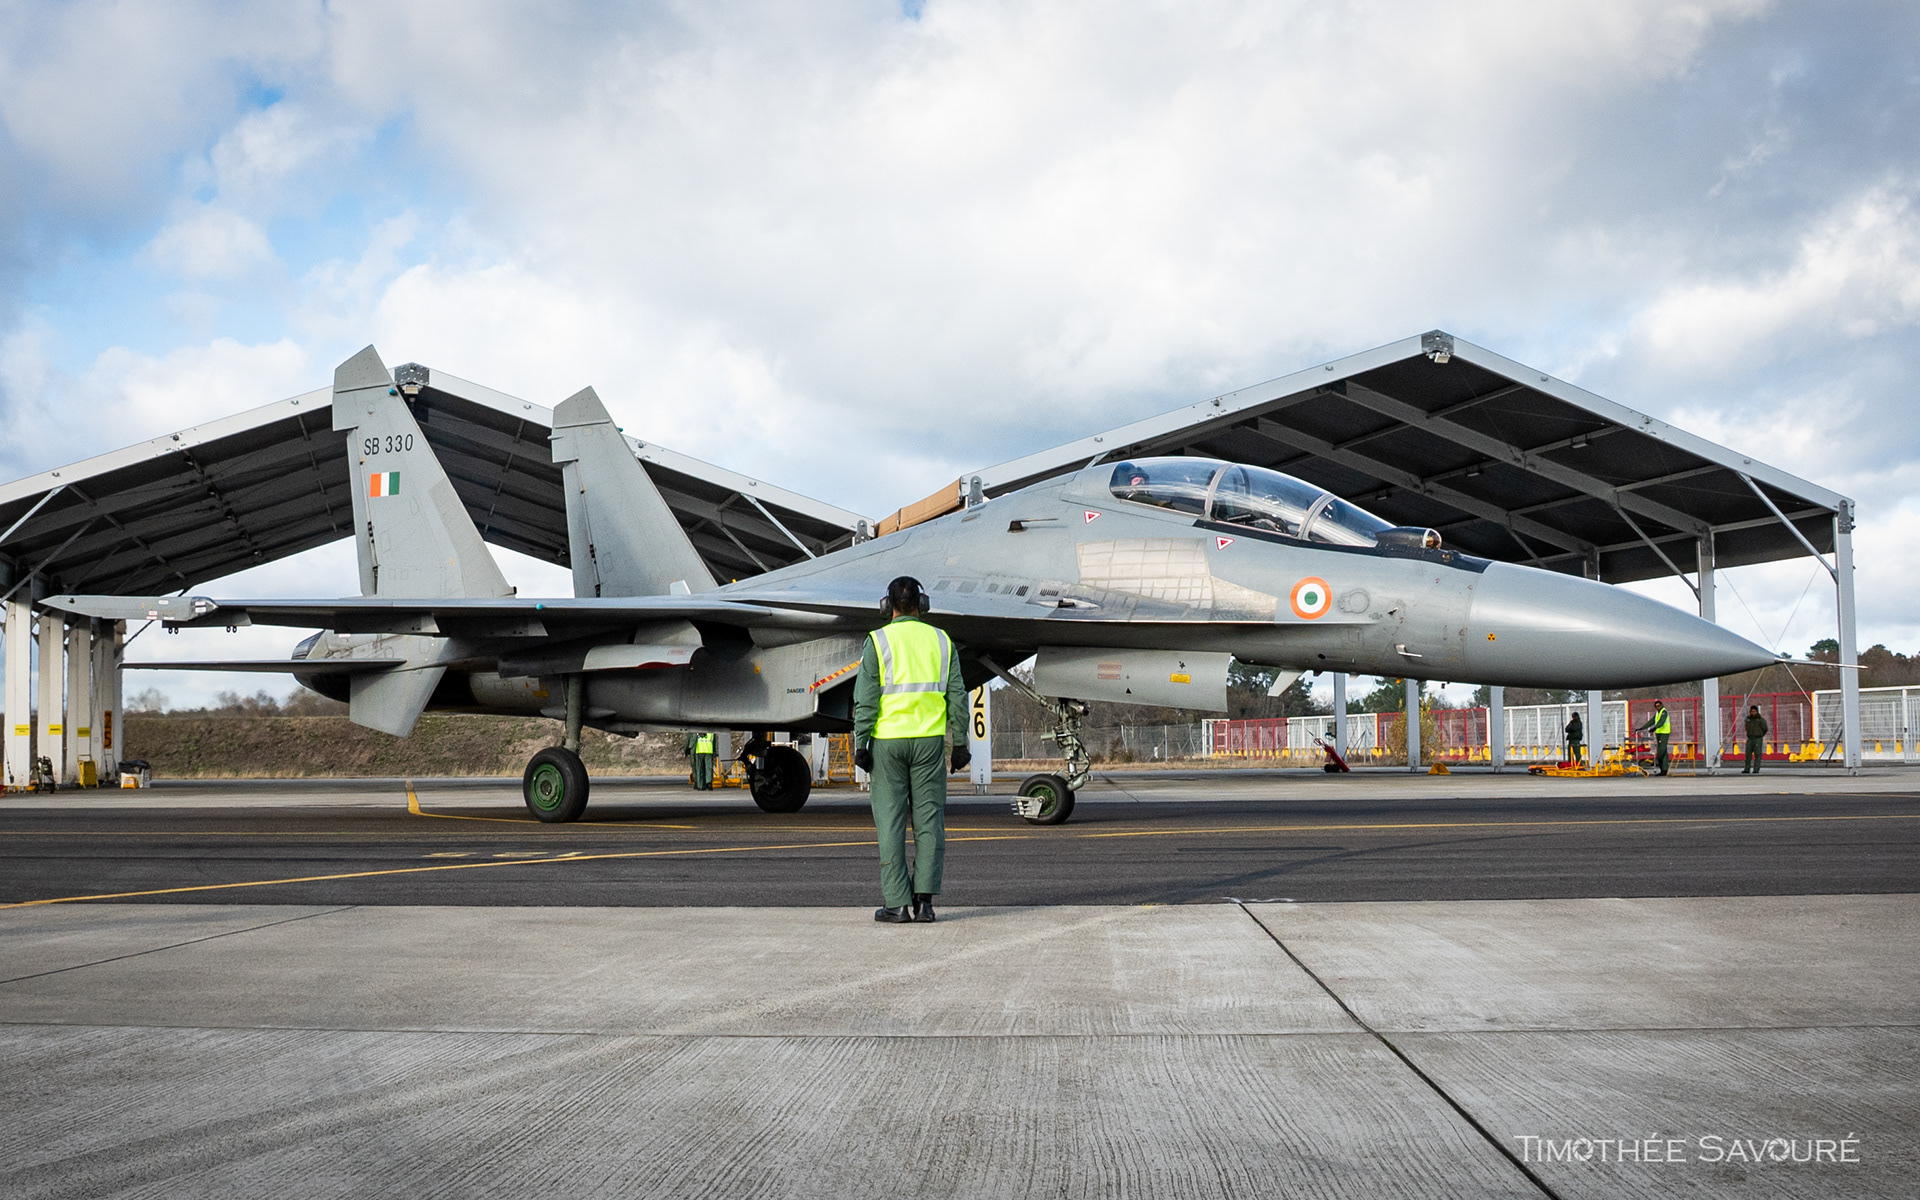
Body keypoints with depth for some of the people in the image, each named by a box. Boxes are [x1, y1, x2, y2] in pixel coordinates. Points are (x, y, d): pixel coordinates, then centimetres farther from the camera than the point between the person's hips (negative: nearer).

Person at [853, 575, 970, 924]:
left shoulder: (878, 641, -3)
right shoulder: (941, 641, 6)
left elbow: (865, 698, -8)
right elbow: (957, 698, 5)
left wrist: (860, 744, -5)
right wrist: (960, 744, 10)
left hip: (888, 740, -2)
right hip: (929, 739, 2)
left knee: (890, 821, 2)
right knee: (929, 819, 6)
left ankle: (897, 904, 0)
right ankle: (924, 899, -1)